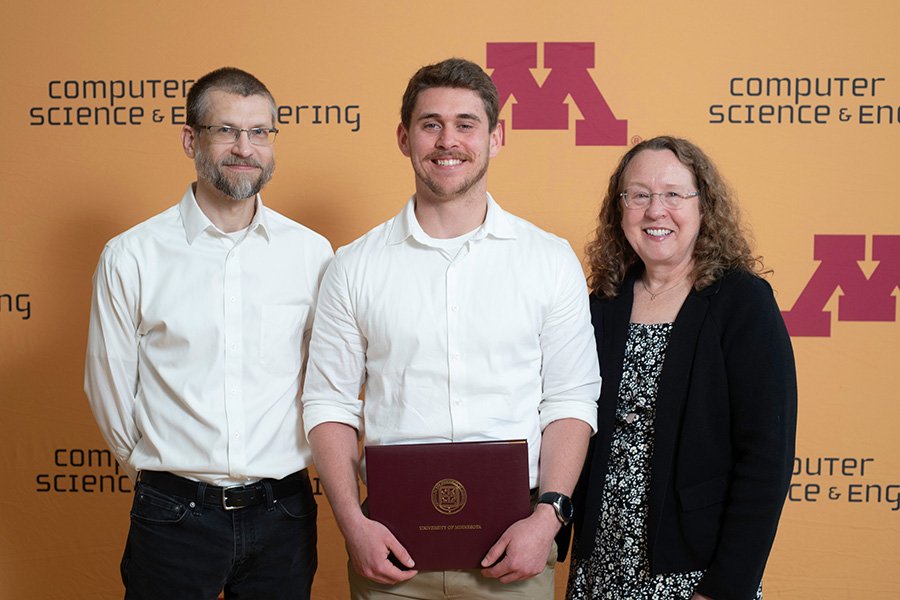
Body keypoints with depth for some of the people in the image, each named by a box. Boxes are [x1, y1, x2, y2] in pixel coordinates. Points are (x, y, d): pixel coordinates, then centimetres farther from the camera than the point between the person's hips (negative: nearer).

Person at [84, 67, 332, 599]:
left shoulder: (312, 252, 0)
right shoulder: (131, 257, -4)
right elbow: (110, 388, 3)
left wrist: (283, 469, 9)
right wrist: (163, 470, 11)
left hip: (282, 514, 2)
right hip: (174, 516, -1)